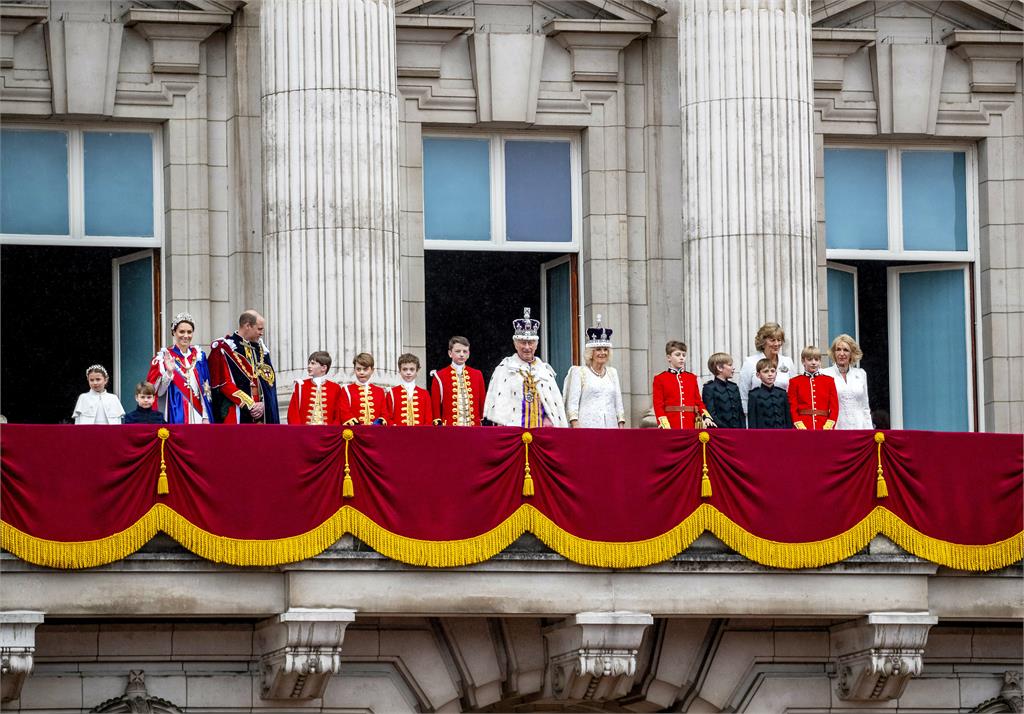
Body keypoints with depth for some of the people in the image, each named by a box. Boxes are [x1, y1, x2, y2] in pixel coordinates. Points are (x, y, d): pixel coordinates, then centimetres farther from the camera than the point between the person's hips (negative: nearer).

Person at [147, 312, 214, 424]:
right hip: (176, 417, -4)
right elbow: (158, 391, -6)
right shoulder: (164, 357, -1)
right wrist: (169, 372, -22)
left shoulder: (199, 356, 10)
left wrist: (206, 417, 5)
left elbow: (206, 391, 11)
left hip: (197, 416, 4)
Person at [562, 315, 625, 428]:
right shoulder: (579, 372, 6)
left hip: (610, 425, 4)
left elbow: (618, 402, 19)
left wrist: (621, 427, 9)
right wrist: (575, 427, -8)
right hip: (587, 426, -4)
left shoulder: (612, 373, 19)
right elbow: (572, 403, 2)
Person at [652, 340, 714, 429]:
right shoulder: (660, 379, 4)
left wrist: (706, 417, -6)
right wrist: (665, 426, -15)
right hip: (670, 427, -3)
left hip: (690, 427, 3)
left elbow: (699, 401, 13)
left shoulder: (692, 378, 15)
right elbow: (658, 405, -2)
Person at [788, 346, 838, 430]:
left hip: (824, 428, 1)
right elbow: (792, 408, 3)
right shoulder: (795, 382, 7)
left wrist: (828, 426, -6)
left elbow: (834, 407, 8)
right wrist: (800, 426, -11)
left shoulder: (829, 381, 11)